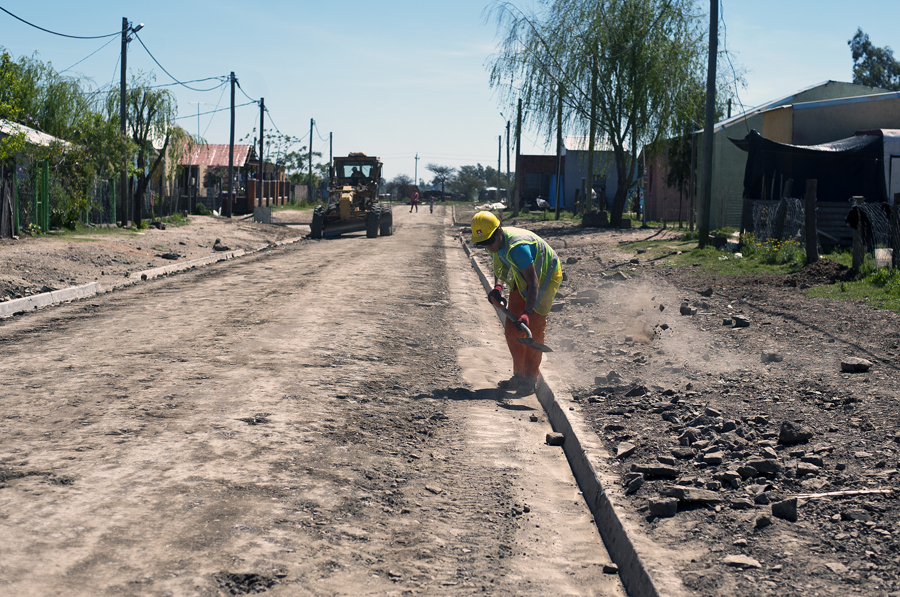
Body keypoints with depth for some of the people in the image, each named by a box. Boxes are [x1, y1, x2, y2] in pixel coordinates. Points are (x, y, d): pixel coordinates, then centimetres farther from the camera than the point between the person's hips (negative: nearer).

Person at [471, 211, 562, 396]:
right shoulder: (495, 243, -11)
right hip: (521, 280, 8)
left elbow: (534, 283, -40)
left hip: (545, 277, -8)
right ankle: (519, 375, 16)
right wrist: (497, 287, -9)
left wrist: (527, 314, -49)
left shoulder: (516, 247, -38)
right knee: (511, 328, 4)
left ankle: (531, 379, -2)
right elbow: (499, 266, 11)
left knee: (533, 327, -13)